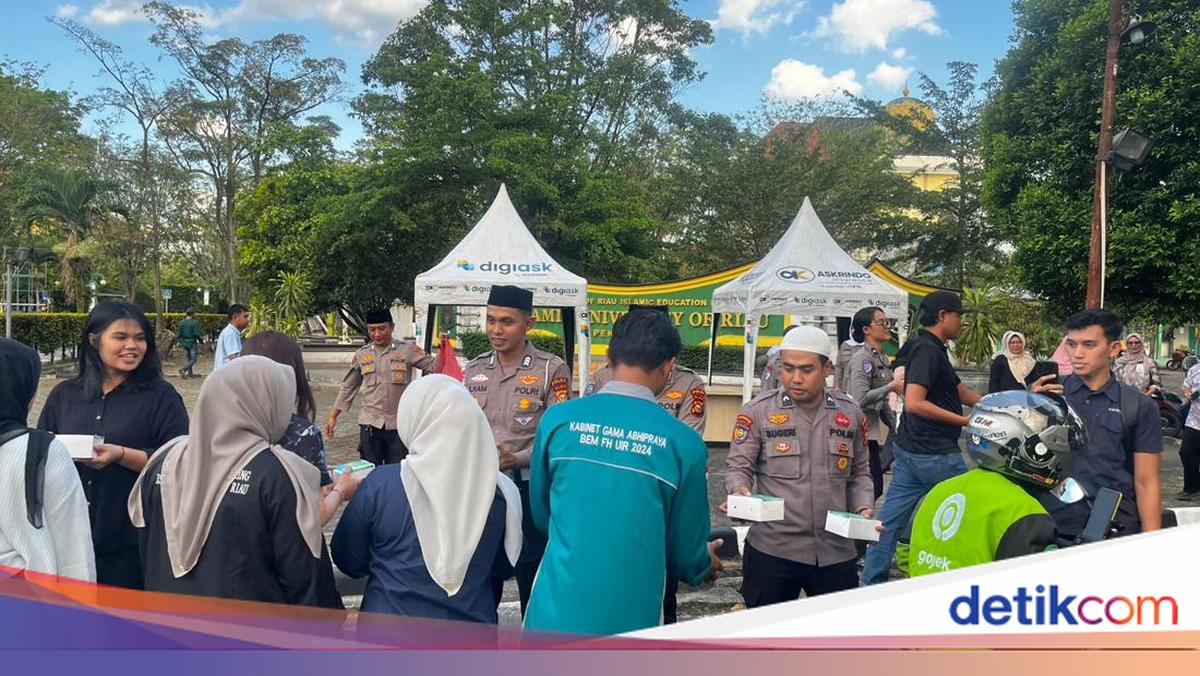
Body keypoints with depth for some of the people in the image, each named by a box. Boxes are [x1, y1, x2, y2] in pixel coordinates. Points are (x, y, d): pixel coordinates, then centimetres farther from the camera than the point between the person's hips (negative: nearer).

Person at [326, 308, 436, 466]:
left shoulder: (407, 350, -2)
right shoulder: (362, 355, 6)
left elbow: (434, 366, -5)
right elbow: (348, 387, 15)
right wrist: (333, 416, 13)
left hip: (399, 425, -2)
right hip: (370, 425, 2)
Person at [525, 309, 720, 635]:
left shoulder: (558, 419, -5)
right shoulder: (684, 442, -8)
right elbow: (686, 551, 4)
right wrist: (704, 564, 28)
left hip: (555, 611, 1)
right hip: (628, 618, -1)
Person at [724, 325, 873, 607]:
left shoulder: (851, 414, 6)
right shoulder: (758, 411, -5)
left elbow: (859, 472, 15)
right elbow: (739, 466, -2)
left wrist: (864, 507, -2)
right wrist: (739, 493, -23)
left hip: (837, 551, 3)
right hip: (772, 551, -3)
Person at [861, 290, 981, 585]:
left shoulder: (930, 348, 15)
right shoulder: (928, 350, -16)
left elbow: (960, 391, 23)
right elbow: (913, 403, -25)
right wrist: (964, 421, -20)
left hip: (910, 449, 9)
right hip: (934, 453, -9)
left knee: (891, 516, 9)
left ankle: (872, 581, 14)